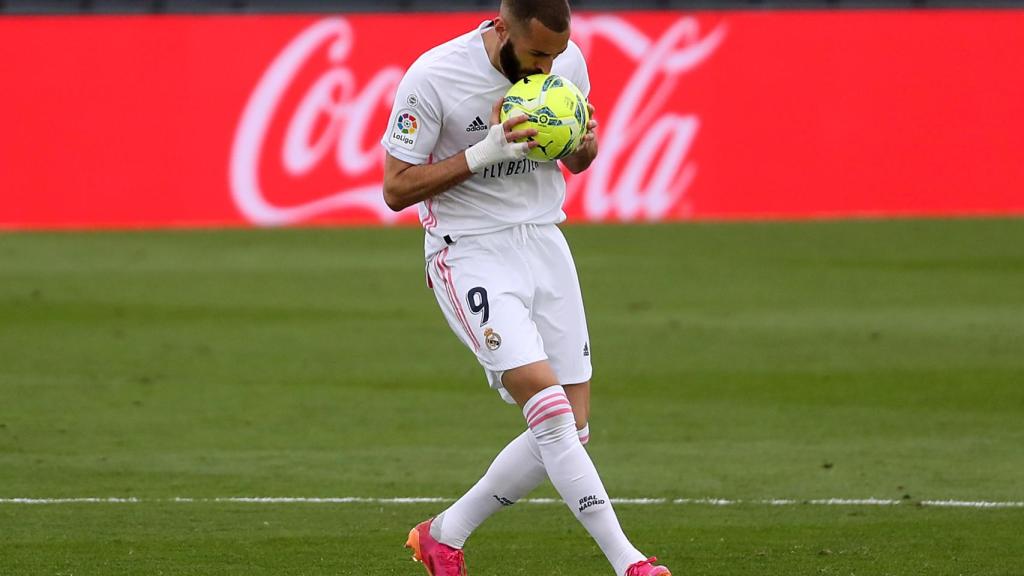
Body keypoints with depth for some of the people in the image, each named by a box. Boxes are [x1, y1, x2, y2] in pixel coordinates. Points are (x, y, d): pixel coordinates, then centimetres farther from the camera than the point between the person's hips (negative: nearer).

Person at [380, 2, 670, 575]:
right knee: (548, 404, -23)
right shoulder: (435, 77, -17)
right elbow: (396, 188, -12)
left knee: (569, 431, 1)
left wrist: (584, 143, -9)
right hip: (470, 254, -6)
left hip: (545, 242, 6)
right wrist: (483, 153, -24)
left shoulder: (568, 60, -1)